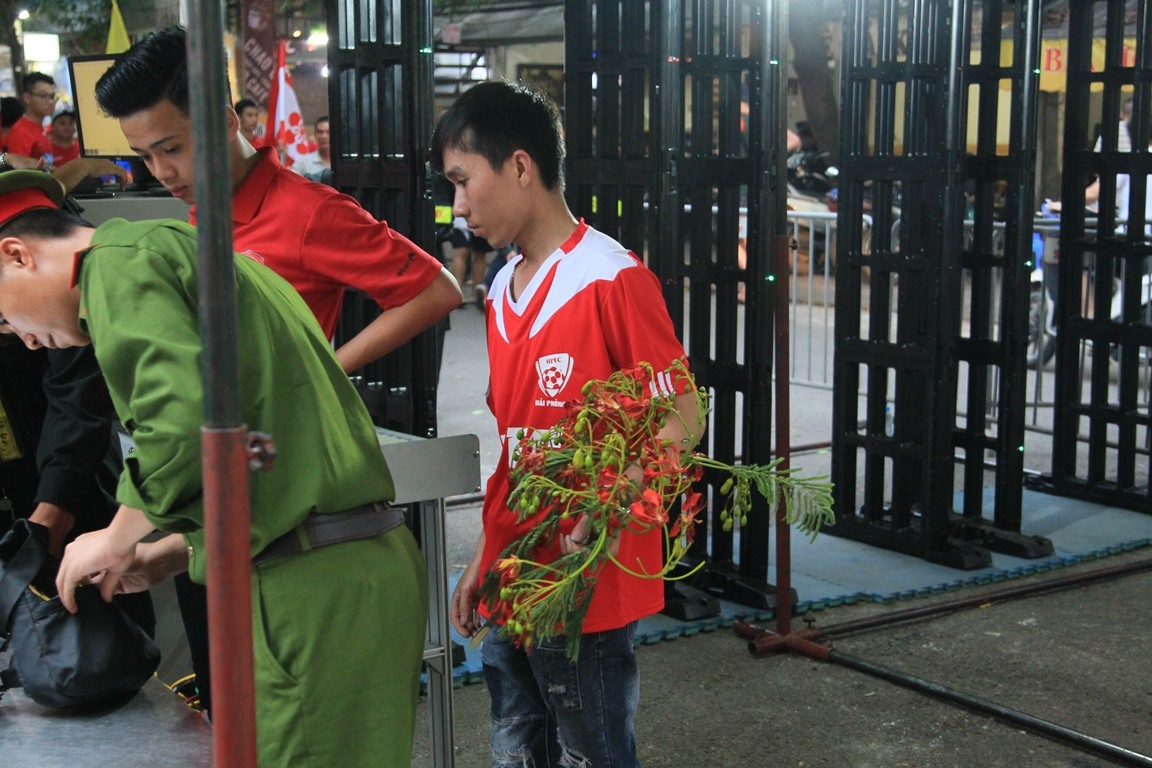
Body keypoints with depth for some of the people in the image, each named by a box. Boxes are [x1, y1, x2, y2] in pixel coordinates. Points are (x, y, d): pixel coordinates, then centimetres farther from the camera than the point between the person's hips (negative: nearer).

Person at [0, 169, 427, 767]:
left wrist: (117, 540, -6)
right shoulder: (171, 248, 24)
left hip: (308, 585, -10)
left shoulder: (121, 261, -6)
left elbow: (185, 419, -23)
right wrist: (159, 552, 27)